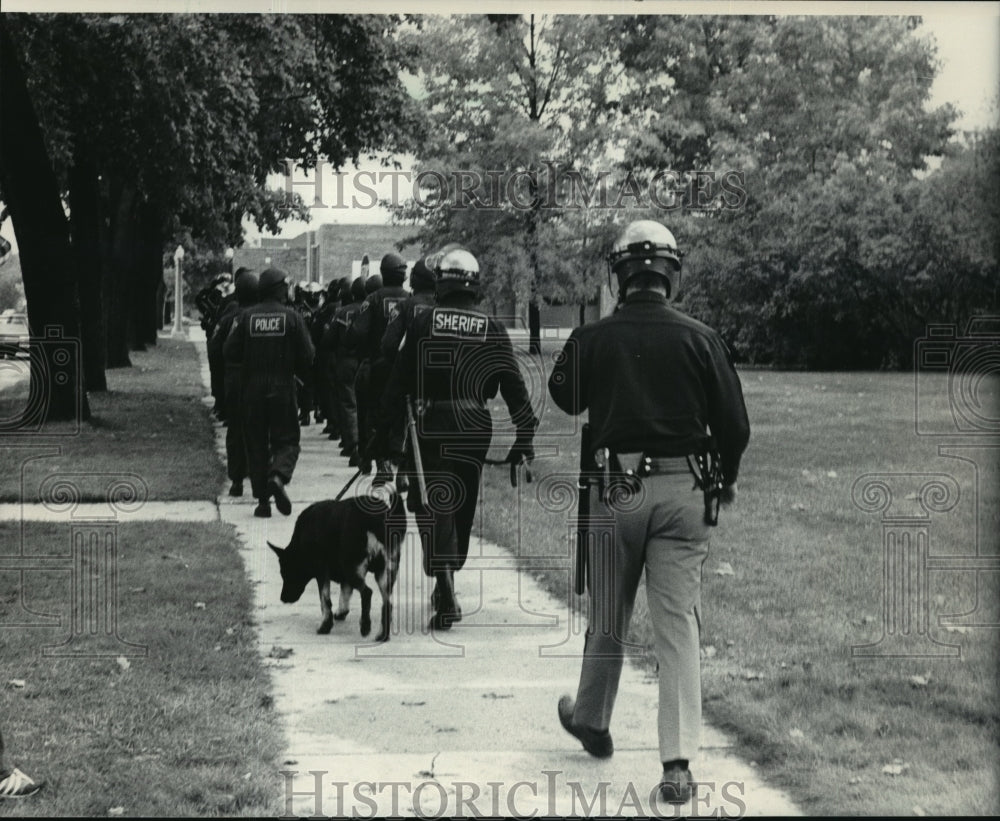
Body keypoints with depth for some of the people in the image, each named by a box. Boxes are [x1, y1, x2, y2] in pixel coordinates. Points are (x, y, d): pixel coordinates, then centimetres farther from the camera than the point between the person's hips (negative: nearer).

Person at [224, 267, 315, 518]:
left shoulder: (247, 316, -2)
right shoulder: (292, 316, -5)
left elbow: (230, 352, -1)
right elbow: (307, 356, -6)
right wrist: (297, 371, 15)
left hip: (252, 390, 2)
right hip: (283, 389, -1)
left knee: (256, 444, 9)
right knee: (287, 440, 8)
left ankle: (263, 500, 7)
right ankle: (279, 477, -21)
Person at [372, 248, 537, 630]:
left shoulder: (423, 324, -3)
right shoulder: (493, 330, 3)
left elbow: (398, 383, -3)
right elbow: (514, 386, 3)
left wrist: (383, 433, 2)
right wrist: (525, 436, 8)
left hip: (432, 427, -3)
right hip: (475, 429, 3)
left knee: (435, 507, 0)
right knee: (462, 508, 17)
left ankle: (446, 594, -16)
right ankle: (446, 589, 29)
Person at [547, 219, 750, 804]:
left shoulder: (593, 338, -3)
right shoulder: (701, 339, -4)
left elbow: (564, 397, 15)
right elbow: (734, 423, 0)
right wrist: (727, 479, 17)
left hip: (616, 488, 0)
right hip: (683, 491, 0)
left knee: (608, 619, 17)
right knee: (680, 626, 1)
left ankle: (592, 721, 38)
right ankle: (679, 763, -4)